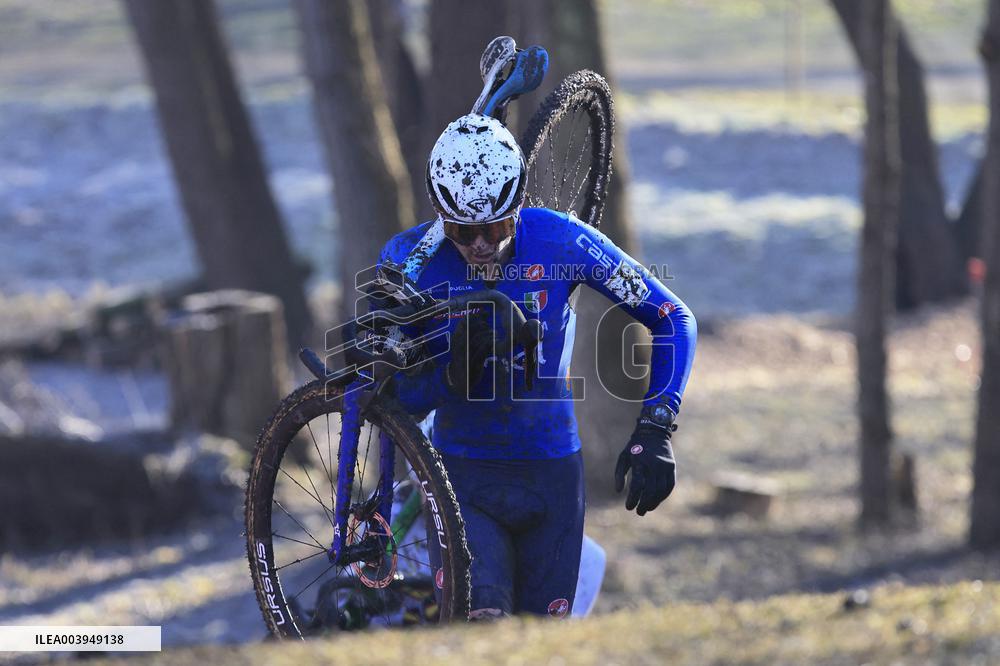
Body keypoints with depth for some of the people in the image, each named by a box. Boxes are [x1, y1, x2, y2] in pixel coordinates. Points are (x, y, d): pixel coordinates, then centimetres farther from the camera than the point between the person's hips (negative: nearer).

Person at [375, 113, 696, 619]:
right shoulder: (408, 260, -13)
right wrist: (454, 372, -30)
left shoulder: (561, 242, -13)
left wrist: (655, 431, -16)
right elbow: (403, 399, -8)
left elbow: (674, 320, -5)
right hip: (465, 479, -1)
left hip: (552, 477, 1)